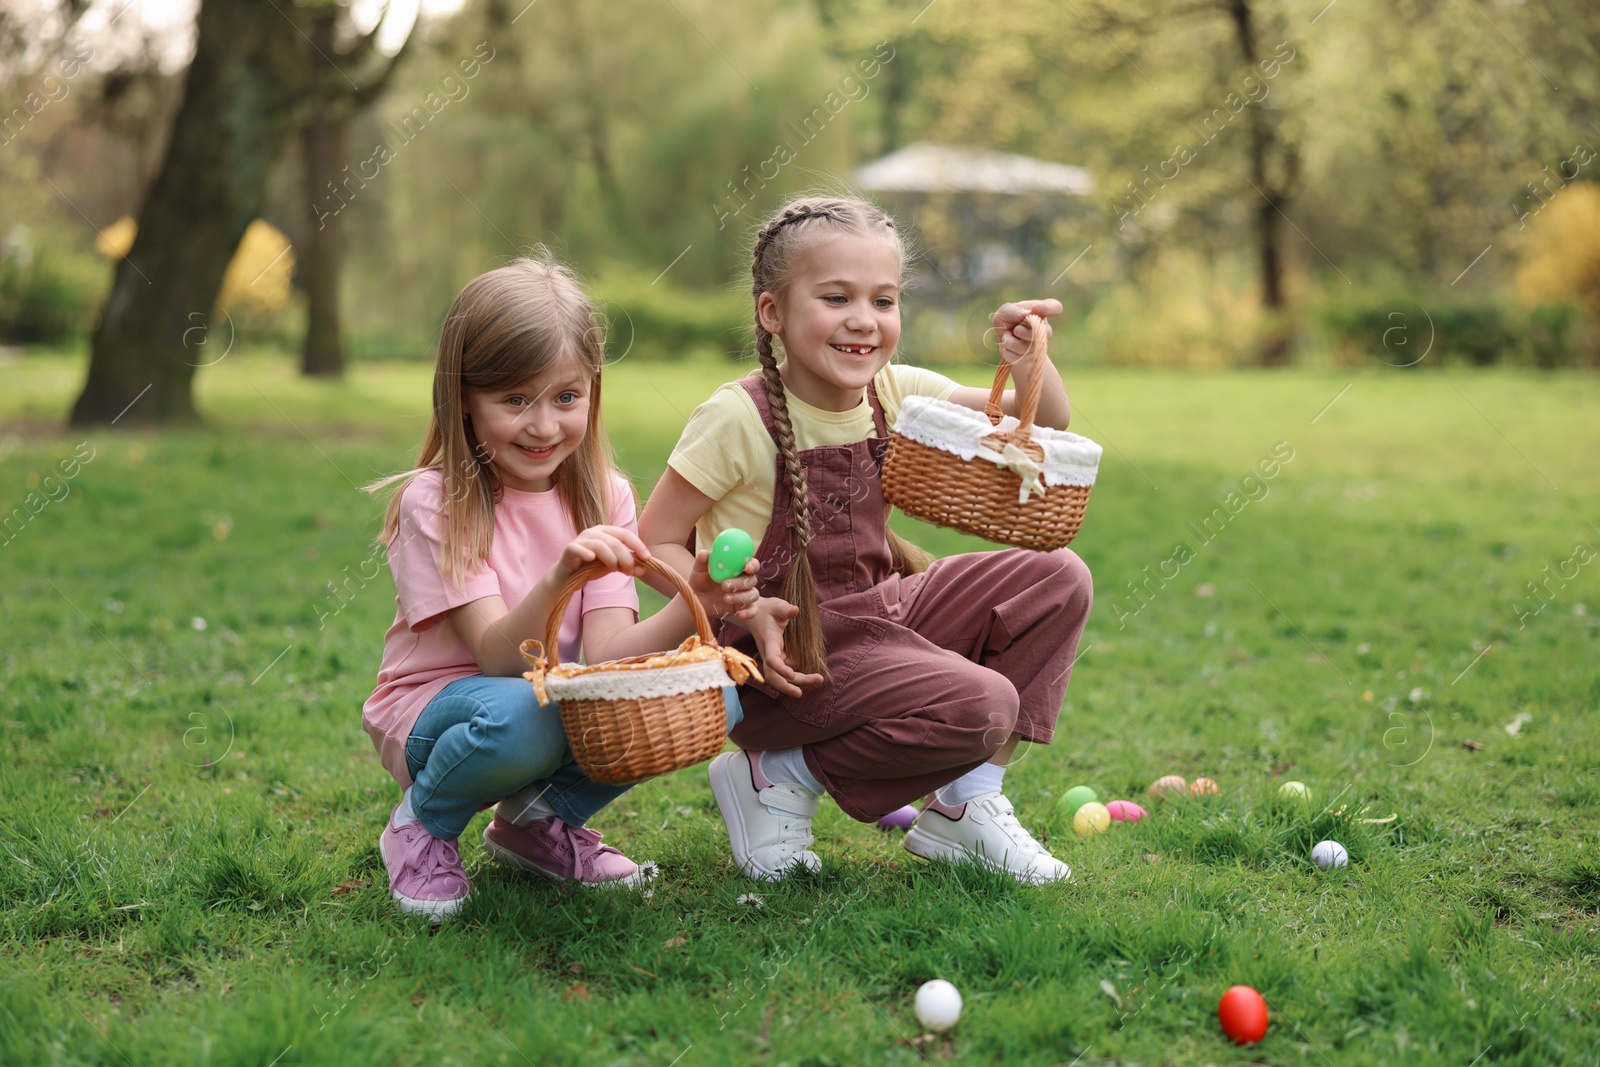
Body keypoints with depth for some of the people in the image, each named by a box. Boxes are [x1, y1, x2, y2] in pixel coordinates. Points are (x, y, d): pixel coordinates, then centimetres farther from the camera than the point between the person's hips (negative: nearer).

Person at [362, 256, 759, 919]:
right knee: (519, 715, -40)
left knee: (713, 693, -21)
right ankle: (422, 826, -5)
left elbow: (606, 652, -17)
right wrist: (558, 578, -47)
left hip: (565, 701, 5)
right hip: (436, 709, -4)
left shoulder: (605, 497, -4)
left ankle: (540, 819, 3)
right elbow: (498, 654, -27)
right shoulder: (434, 503, -16)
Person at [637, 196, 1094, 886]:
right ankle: (778, 777, -4)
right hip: (785, 658, -7)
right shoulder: (738, 419, -17)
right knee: (981, 704, -25)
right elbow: (655, 543, -13)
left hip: (877, 615, 8)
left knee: (1058, 580, -3)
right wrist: (749, 612, -25)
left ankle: (967, 804, 1)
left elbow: (1044, 425, 7)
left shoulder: (896, 392, 1)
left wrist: (1029, 361, -14)